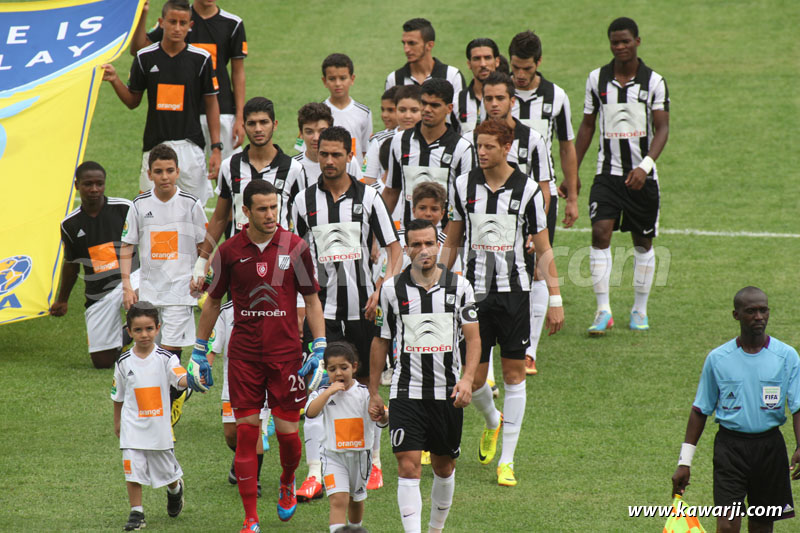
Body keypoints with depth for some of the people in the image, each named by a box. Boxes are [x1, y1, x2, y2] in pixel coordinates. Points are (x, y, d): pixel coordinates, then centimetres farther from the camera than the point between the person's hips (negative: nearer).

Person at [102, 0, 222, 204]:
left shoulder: (201, 59, -2)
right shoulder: (146, 57, 1)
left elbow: (211, 103, 4)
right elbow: (132, 101, 11)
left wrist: (216, 148, -1)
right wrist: (115, 80, -8)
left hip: (190, 146, -1)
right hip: (155, 144, 1)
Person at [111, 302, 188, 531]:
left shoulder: (165, 358, -7)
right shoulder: (124, 362, 0)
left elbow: (181, 378, -24)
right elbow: (118, 395, 13)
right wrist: (117, 422, 20)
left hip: (159, 425, -1)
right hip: (133, 425, 1)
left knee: (166, 469, 13)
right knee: (133, 470, -7)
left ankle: (175, 489, 46)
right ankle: (136, 513, 3)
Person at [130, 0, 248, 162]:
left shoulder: (233, 24, 3)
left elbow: (238, 72, 5)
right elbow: (137, 48, 2)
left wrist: (240, 118, -1)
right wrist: (142, 15, -14)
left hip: (223, 112, 0)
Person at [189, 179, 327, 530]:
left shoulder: (295, 247, -2)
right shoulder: (229, 252, 0)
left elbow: (311, 300, 5)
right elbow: (213, 301, 13)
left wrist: (320, 349, -2)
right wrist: (199, 352, 13)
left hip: (286, 353, 0)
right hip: (243, 354, 0)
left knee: (287, 431, -1)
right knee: (246, 431, -3)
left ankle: (287, 482, 34)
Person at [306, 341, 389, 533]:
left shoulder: (364, 393, -5)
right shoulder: (322, 393, -2)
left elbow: (383, 421, -13)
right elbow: (310, 412, -21)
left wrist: (382, 415, -37)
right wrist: (330, 391, -23)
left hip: (360, 455, 2)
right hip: (334, 457, -2)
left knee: (355, 501, 19)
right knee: (338, 500, -18)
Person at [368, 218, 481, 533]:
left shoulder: (459, 286, 1)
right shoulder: (392, 289, 1)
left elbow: (473, 337, 0)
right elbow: (381, 341, 9)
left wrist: (467, 379, -16)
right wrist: (373, 393, 9)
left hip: (448, 394, 2)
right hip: (406, 392, -1)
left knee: (444, 467, 13)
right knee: (408, 467, -13)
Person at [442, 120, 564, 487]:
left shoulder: (526, 190, -4)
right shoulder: (463, 186, 2)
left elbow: (543, 250, 1)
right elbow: (451, 242, 13)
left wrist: (555, 300, -3)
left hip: (513, 292, -2)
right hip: (473, 291, 2)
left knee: (514, 374, 0)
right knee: (474, 378, 1)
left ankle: (506, 459, 7)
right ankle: (492, 422, 35)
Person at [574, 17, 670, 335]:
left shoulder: (654, 82, -5)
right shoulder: (597, 79, 3)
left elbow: (662, 128, -10)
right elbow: (587, 125, 11)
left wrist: (645, 165, -26)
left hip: (642, 176, -1)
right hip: (607, 173, 1)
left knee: (643, 242, 8)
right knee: (600, 234, -15)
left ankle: (640, 311, 21)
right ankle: (603, 311, -14)